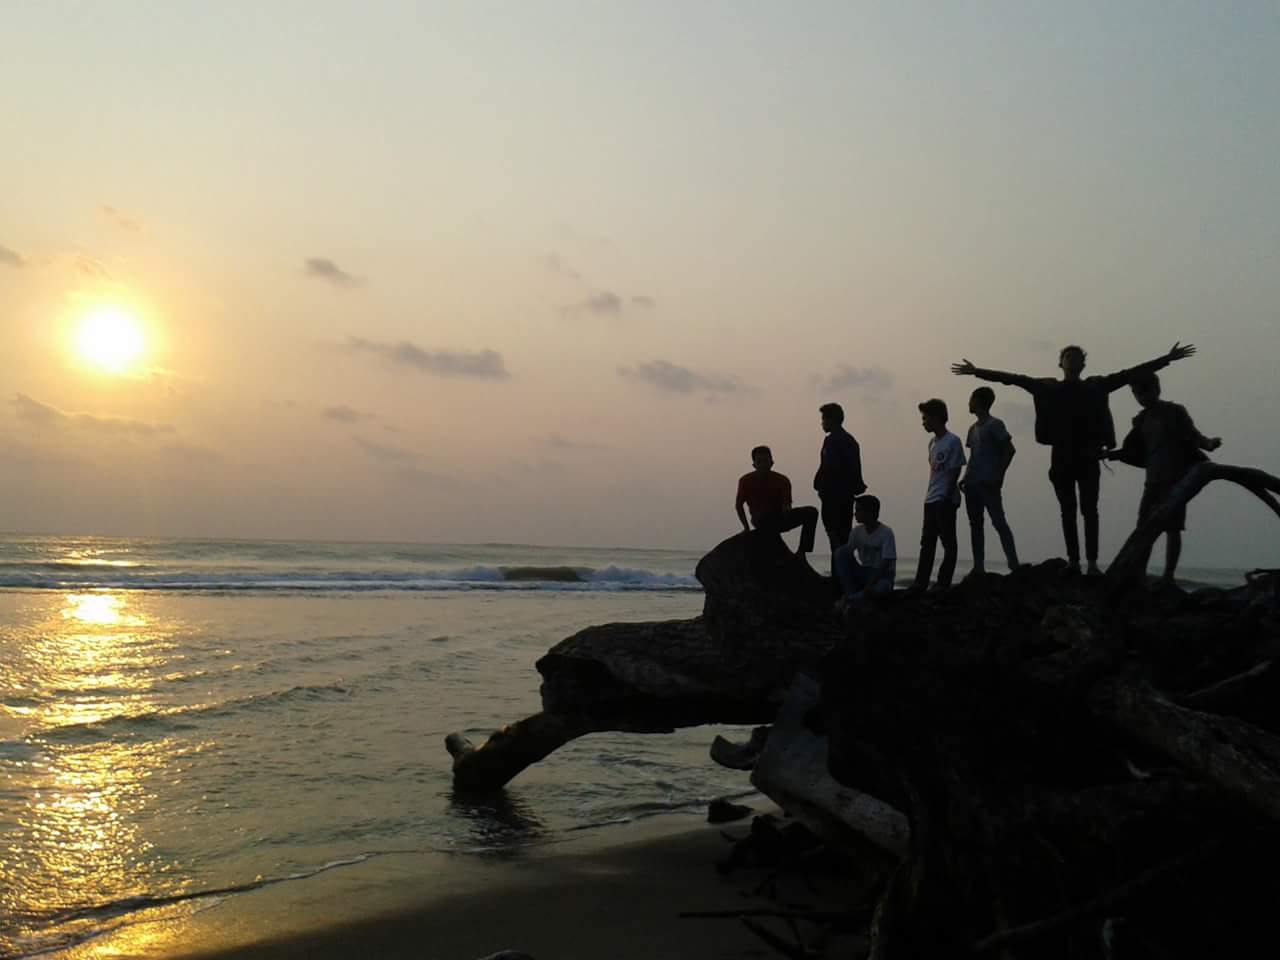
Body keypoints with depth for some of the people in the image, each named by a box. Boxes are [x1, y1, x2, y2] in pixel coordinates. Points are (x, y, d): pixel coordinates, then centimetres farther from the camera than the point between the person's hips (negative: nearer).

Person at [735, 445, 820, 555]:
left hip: (780, 520, 3)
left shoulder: (782, 480, -6)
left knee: (811, 512, -17)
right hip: (761, 522, -3)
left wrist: (786, 508, -34)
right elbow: (738, 505, -1)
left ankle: (801, 551, -19)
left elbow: (787, 505, -9)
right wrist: (746, 527, -10)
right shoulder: (746, 481, -7)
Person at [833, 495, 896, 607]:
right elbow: (848, 555, -1)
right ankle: (850, 592, -21)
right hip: (864, 573, 5)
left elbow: (885, 564, -20)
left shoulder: (886, 533, -16)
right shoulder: (857, 531, -1)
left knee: (882, 587, -41)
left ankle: (849, 599, -27)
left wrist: (870, 585, -27)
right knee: (841, 552, -18)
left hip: (882, 575, -5)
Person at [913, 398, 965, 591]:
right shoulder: (932, 442, 14)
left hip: (946, 500, -8)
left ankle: (944, 582, 3)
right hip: (931, 500, 8)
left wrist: (947, 496, -14)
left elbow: (955, 471, -11)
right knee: (927, 542, 9)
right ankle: (921, 581, 12)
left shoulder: (952, 441, -10)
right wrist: (930, 494, 13)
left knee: (948, 542, 0)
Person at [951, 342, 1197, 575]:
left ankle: (1092, 563, -5)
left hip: (1087, 457, -1)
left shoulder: (1096, 386, 6)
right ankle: (1073, 563, 7)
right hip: (1061, 458, 1)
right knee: (1068, 512, 4)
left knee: (1089, 510, -5)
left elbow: (1131, 374, 4)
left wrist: (1167, 358, 0)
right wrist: (977, 371, 1)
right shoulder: (1048, 387, 7)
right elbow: (1014, 379, 5)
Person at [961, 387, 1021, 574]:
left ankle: (1014, 564, -11)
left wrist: (999, 475, -16)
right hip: (973, 483, 8)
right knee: (975, 524, 7)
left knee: (998, 522, -11)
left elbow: (1010, 449, -12)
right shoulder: (973, 428, 18)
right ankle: (979, 567, 9)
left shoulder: (994, 425, -5)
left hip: (988, 483, -8)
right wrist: (966, 477, 9)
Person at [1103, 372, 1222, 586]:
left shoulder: (1175, 412, -2)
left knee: (1172, 528, -6)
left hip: (1176, 479, -6)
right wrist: (1111, 454, 6)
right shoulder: (1142, 420, 13)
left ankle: (1168, 576, -4)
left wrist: (1208, 443, -29)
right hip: (1153, 480, 6)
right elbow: (1133, 452, 17)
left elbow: (1193, 436, -9)